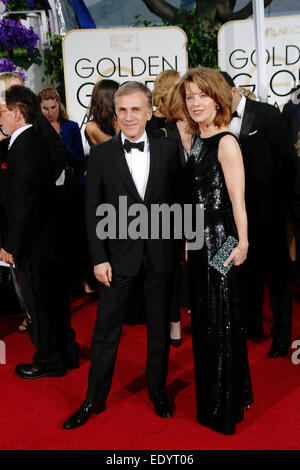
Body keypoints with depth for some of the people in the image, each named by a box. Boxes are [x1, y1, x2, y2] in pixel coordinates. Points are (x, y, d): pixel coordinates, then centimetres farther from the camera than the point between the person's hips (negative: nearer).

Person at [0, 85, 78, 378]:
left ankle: (49, 361, 22)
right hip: (47, 237, 10)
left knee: (39, 304, 5)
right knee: (54, 299, 19)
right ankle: (66, 352, 34)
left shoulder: (24, 147, -20)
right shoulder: (34, 141, 11)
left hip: (32, 243, -10)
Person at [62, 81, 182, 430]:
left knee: (159, 326, 14)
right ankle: (94, 399, 23)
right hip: (118, 253, -1)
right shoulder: (101, 154, -1)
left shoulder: (168, 149, 2)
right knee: (106, 328, 7)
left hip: (160, 253, 1)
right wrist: (99, 258, -7)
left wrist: (179, 245, -3)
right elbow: (92, 211, -2)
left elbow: (178, 198, 3)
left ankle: (158, 392, 33)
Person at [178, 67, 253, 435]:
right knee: (203, 319, 18)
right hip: (198, 240, 8)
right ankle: (209, 398, 37)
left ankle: (225, 409, 22)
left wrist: (242, 242, -23)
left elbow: (237, 199, -18)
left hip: (220, 241, -8)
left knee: (220, 321, 4)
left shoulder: (226, 142, -13)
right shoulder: (196, 140, 11)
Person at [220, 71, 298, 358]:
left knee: (277, 271, 5)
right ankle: (252, 326, 30)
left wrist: (277, 195, -7)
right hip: (239, 208, 4)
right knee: (247, 268, 14)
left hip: (267, 208, -4)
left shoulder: (266, 114, -8)